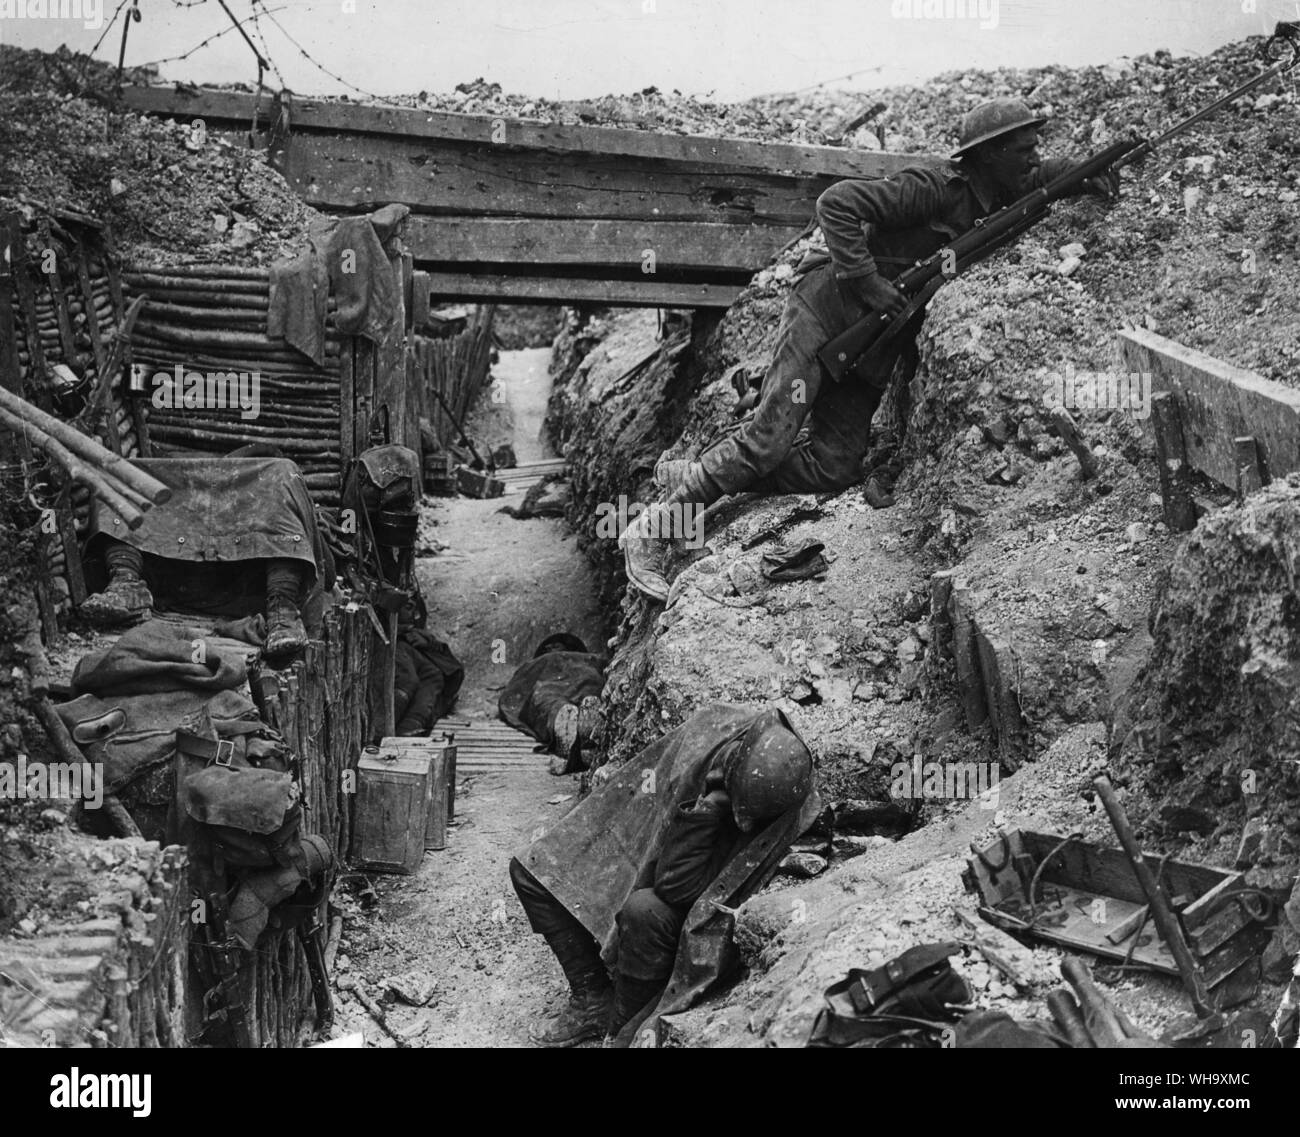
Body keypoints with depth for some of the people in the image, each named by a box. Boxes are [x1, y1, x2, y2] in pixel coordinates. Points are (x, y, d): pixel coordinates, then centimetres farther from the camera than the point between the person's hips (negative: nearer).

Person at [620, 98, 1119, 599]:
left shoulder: (992, 199, 9)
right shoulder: (934, 189, -17)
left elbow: (1040, 173, 30)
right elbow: (836, 203, -24)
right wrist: (865, 280, -27)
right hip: (825, 314, -8)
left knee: (834, 470, -5)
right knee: (768, 439, -17)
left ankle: (696, 475, 7)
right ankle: (652, 530, -7)